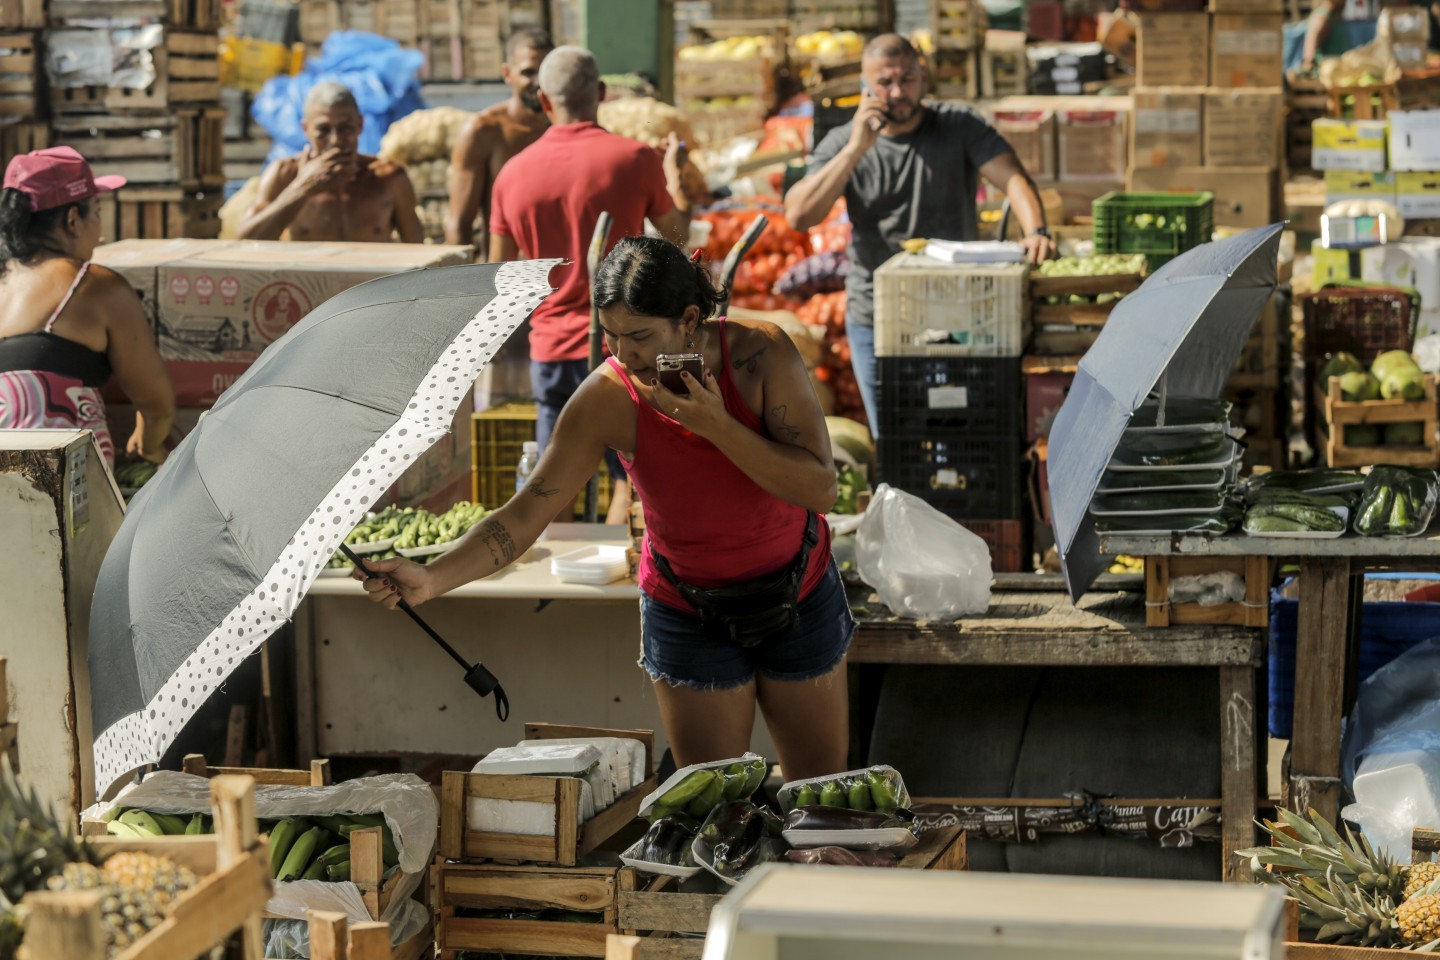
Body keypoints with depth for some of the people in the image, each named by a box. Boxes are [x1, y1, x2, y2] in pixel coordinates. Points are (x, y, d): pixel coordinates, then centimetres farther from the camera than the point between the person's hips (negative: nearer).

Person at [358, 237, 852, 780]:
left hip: (800, 598, 1)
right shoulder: (607, 399, -22)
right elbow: (528, 511, -22)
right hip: (689, 610, 0)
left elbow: (820, 489, -24)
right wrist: (431, 580, -36)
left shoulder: (761, 353, -22)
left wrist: (716, 426, -35)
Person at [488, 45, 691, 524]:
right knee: (629, 481, 3)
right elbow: (677, 232, 7)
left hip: (551, 347, 3)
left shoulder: (513, 174, 1)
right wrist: (673, 173, 23)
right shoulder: (635, 158, -9)